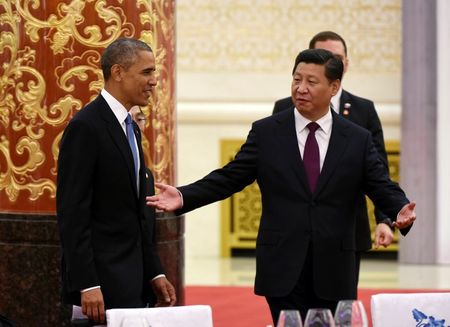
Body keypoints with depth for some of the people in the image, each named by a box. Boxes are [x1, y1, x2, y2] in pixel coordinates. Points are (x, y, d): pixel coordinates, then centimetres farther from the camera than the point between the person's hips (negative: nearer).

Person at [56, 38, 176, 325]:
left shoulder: (131, 128, 16)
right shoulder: (86, 127, -12)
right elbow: (72, 213, -17)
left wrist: (155, 273, 15)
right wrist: (87, 286, -21)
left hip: (134, 279, 9)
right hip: (103, 280, -9)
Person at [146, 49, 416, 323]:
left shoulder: (358, 140, 5)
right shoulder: (265, 133, 4)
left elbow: (383, 187, 2)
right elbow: (228, 179, 3)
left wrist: (401, 209, -20)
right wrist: (183, 197, -10)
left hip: (334, 273, 1)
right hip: (283, 270, -1)